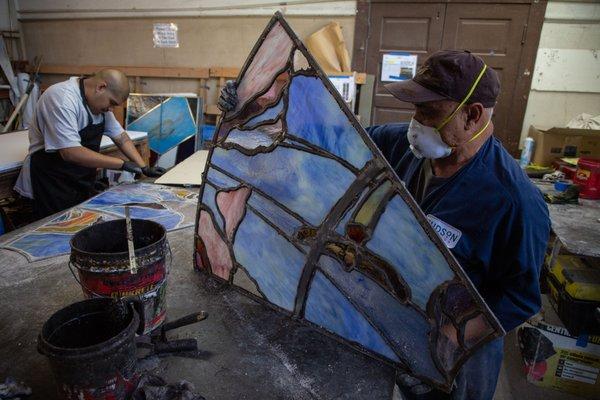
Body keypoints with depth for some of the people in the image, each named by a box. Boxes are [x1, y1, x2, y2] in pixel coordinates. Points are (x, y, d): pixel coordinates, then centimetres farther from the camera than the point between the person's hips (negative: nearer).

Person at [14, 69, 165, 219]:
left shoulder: (98, 100, 2)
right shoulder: (62, 98, -24)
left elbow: (120, 136, 6)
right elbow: (71, 153, -32)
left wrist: (144, 168, -4)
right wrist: (122, 163, -27)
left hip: (84, 182, 8)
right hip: (52, 183, -8)